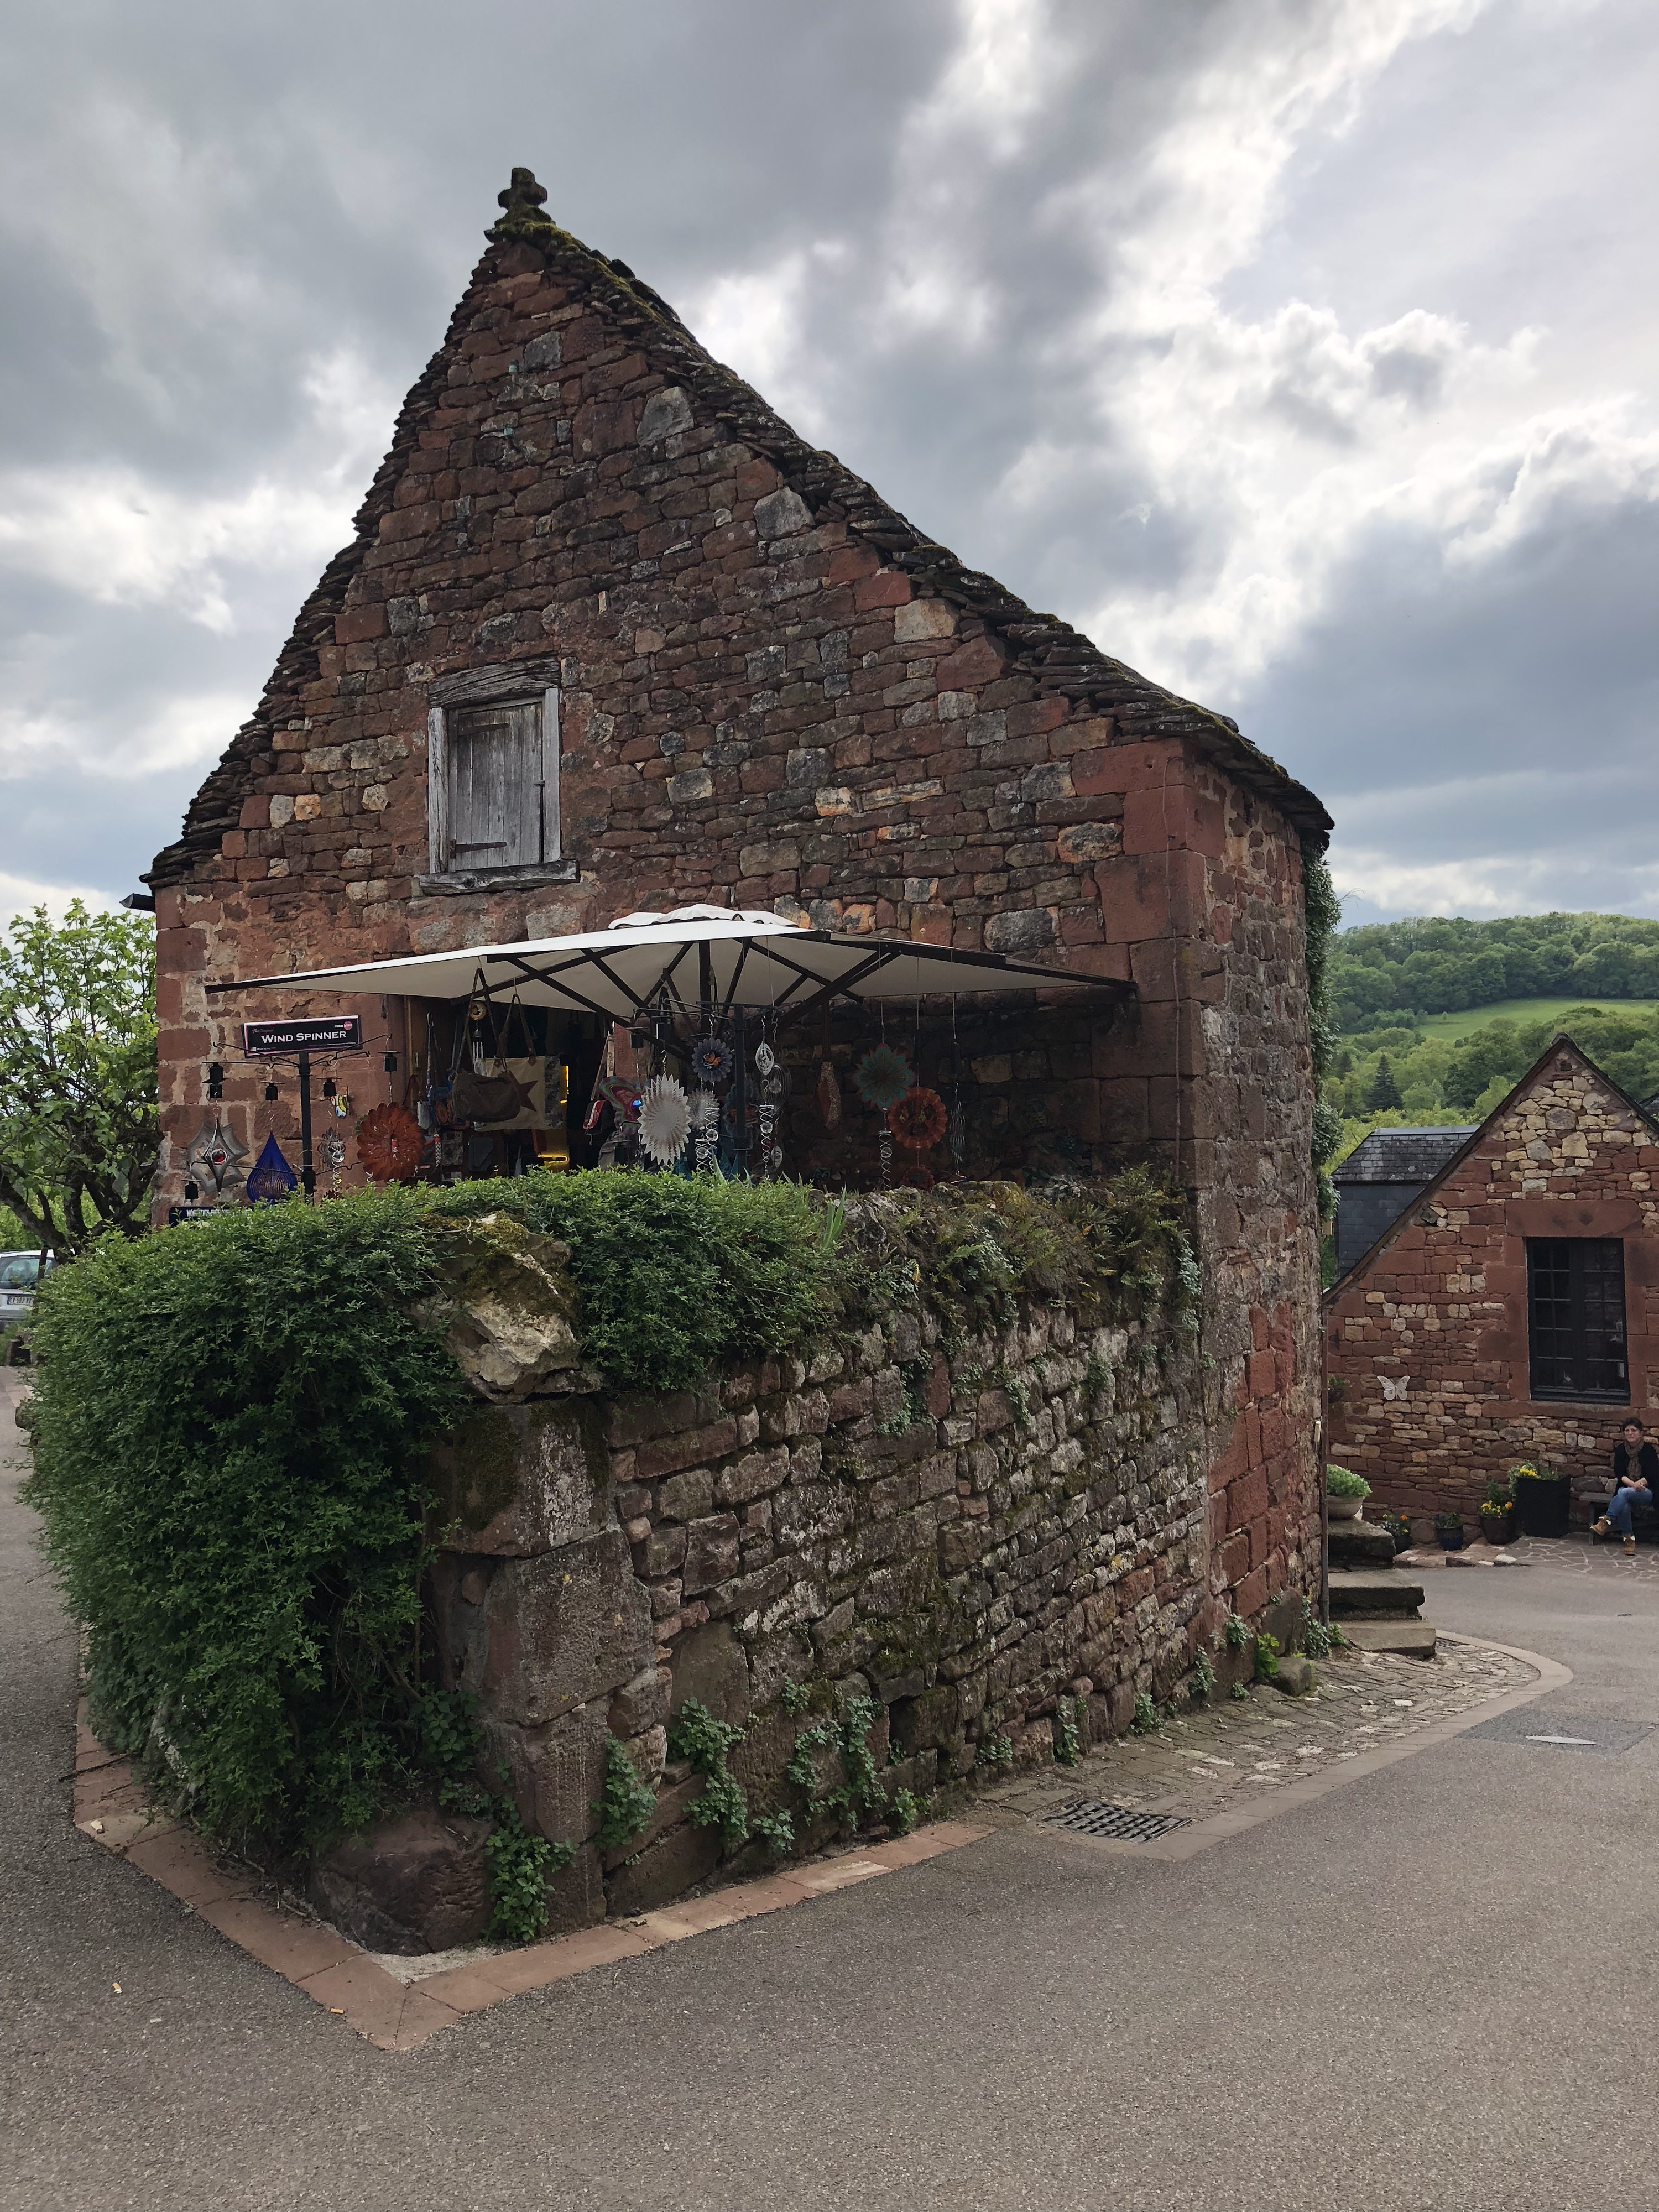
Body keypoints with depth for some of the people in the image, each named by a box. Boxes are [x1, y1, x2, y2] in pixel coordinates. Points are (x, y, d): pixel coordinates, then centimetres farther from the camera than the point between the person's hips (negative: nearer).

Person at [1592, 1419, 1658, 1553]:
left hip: (1647, 1492, -3)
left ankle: (1606, 1521, -37)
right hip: (1625, 1488, 3)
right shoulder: (1620, 1449, 6)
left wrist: (1638, 1484, -27)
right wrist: (1631, 1483, -25)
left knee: (1624, 1493, -36)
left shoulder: (1648, 1450, -3)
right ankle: (1629, 1539, -24)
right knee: (1624, 1506, -33)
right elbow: (1618, 1473, -4)